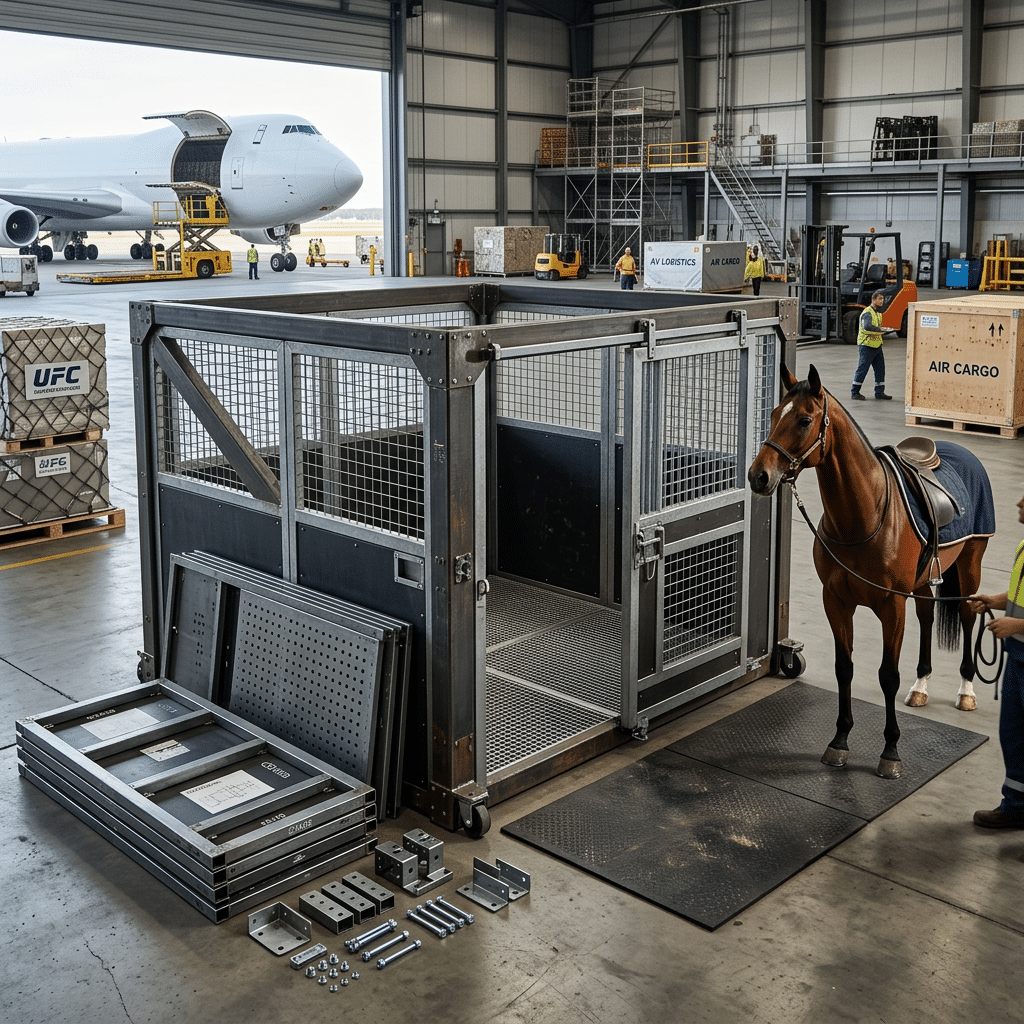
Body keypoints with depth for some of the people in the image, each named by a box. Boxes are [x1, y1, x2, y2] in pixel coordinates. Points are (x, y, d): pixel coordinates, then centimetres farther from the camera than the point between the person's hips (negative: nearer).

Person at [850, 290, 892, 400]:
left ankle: (879, 392, 14)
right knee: (862, 368, -3)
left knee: (880, 368, 7)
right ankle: (854, 392, 6)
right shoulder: (867, 312, -15)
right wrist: (880, 329, -34)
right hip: (866, 345, -9)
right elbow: (867, 326, -32)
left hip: (877, 345, 9)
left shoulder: (878, 312, 16)